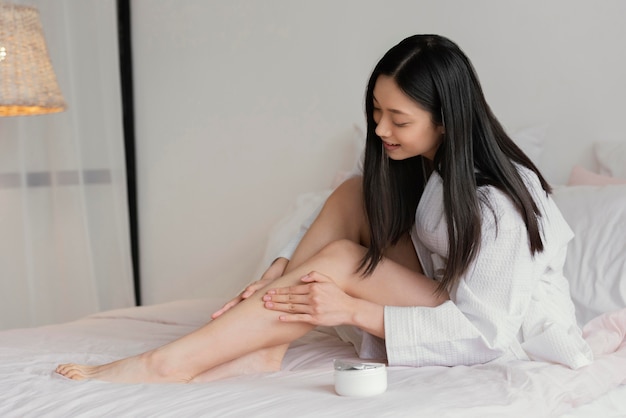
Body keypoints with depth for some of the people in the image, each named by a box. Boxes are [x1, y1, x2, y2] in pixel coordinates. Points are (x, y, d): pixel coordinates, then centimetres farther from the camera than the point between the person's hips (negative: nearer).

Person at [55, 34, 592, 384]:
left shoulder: (497, 202, -28)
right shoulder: (417, 158, -2)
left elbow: (482, 329, -29)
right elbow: (383, 232, 3)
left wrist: (354, 310, -32)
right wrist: (284, 269, -16)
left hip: (506, 331, -8)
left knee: (339, 259, -26)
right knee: (356, 194, -10)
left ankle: (169, 363, -24)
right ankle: (263, 347, -18)